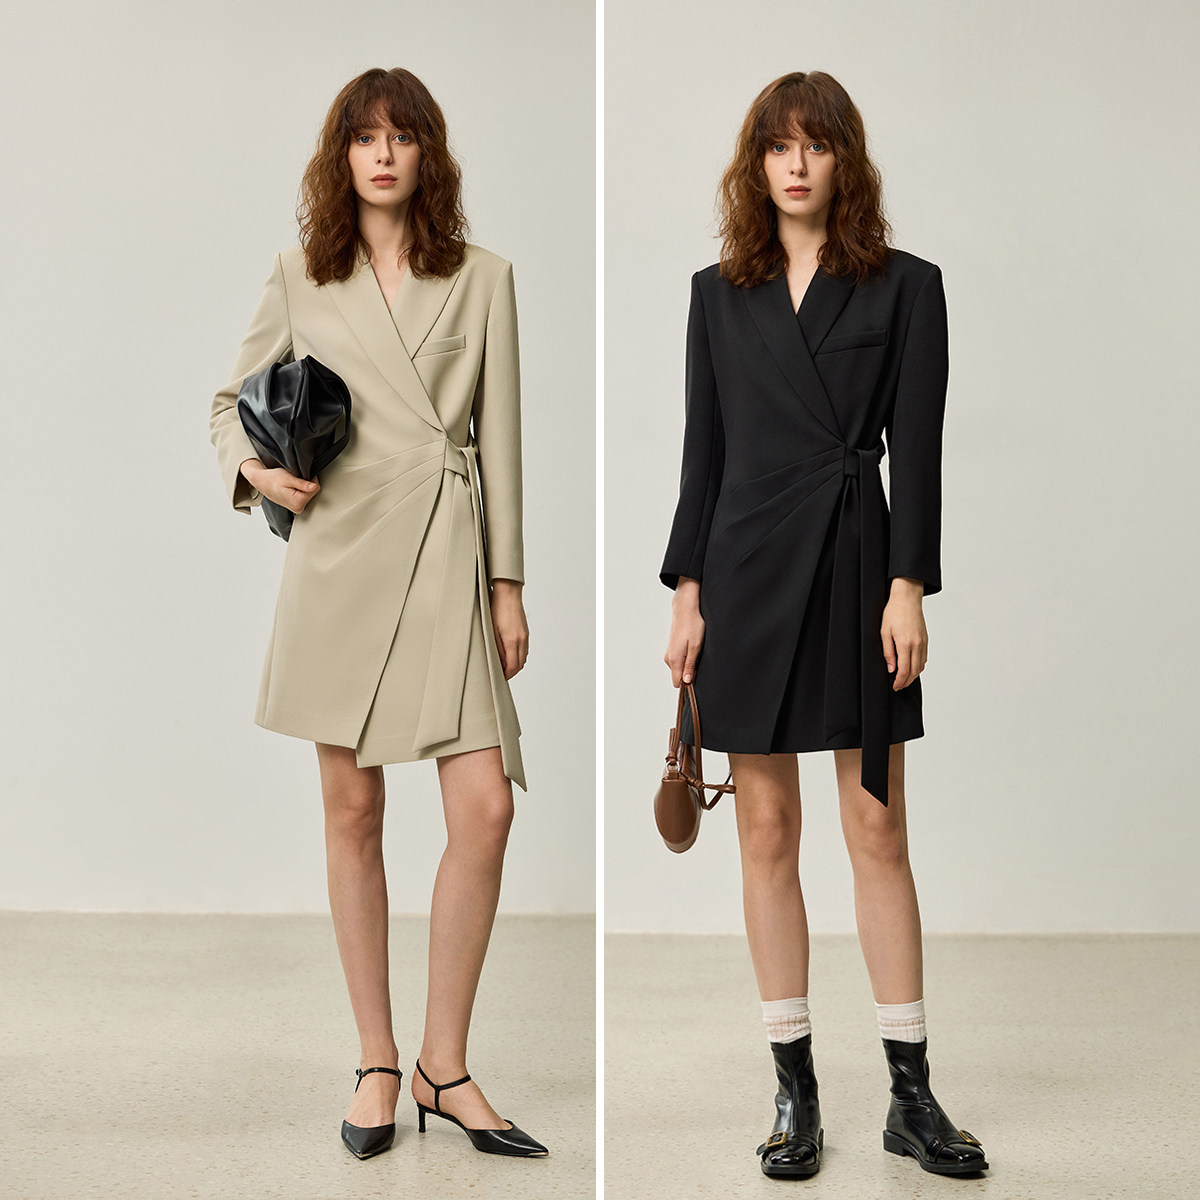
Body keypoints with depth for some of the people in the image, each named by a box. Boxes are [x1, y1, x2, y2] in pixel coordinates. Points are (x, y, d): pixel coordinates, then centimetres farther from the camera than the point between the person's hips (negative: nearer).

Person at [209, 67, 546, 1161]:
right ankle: (377, 1061, 18)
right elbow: (231, 398, 19)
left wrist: (508, 584, 3)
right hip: (340, 549, 1)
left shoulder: (482, 278, 8)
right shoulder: (299, 278, 9)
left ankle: (445, 1064, 7)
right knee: (352, 811, 5)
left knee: (484, 806, -9)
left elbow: (500, 438, 7)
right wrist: (254, 467, -3)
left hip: (447, 552, 0)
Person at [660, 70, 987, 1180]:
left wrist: (908, 589, -11)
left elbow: (917, 449, -2)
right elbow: (705, 450, 10)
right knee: (768, 830, 4)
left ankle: (911, 1094, 12)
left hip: (858, 564, -2)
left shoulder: (905, 287, 4)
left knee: (877, 829, 2)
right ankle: (795, 1089, 15)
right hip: (750, 569, 2)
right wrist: (687, 595, 5)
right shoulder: (719, 294, 11)